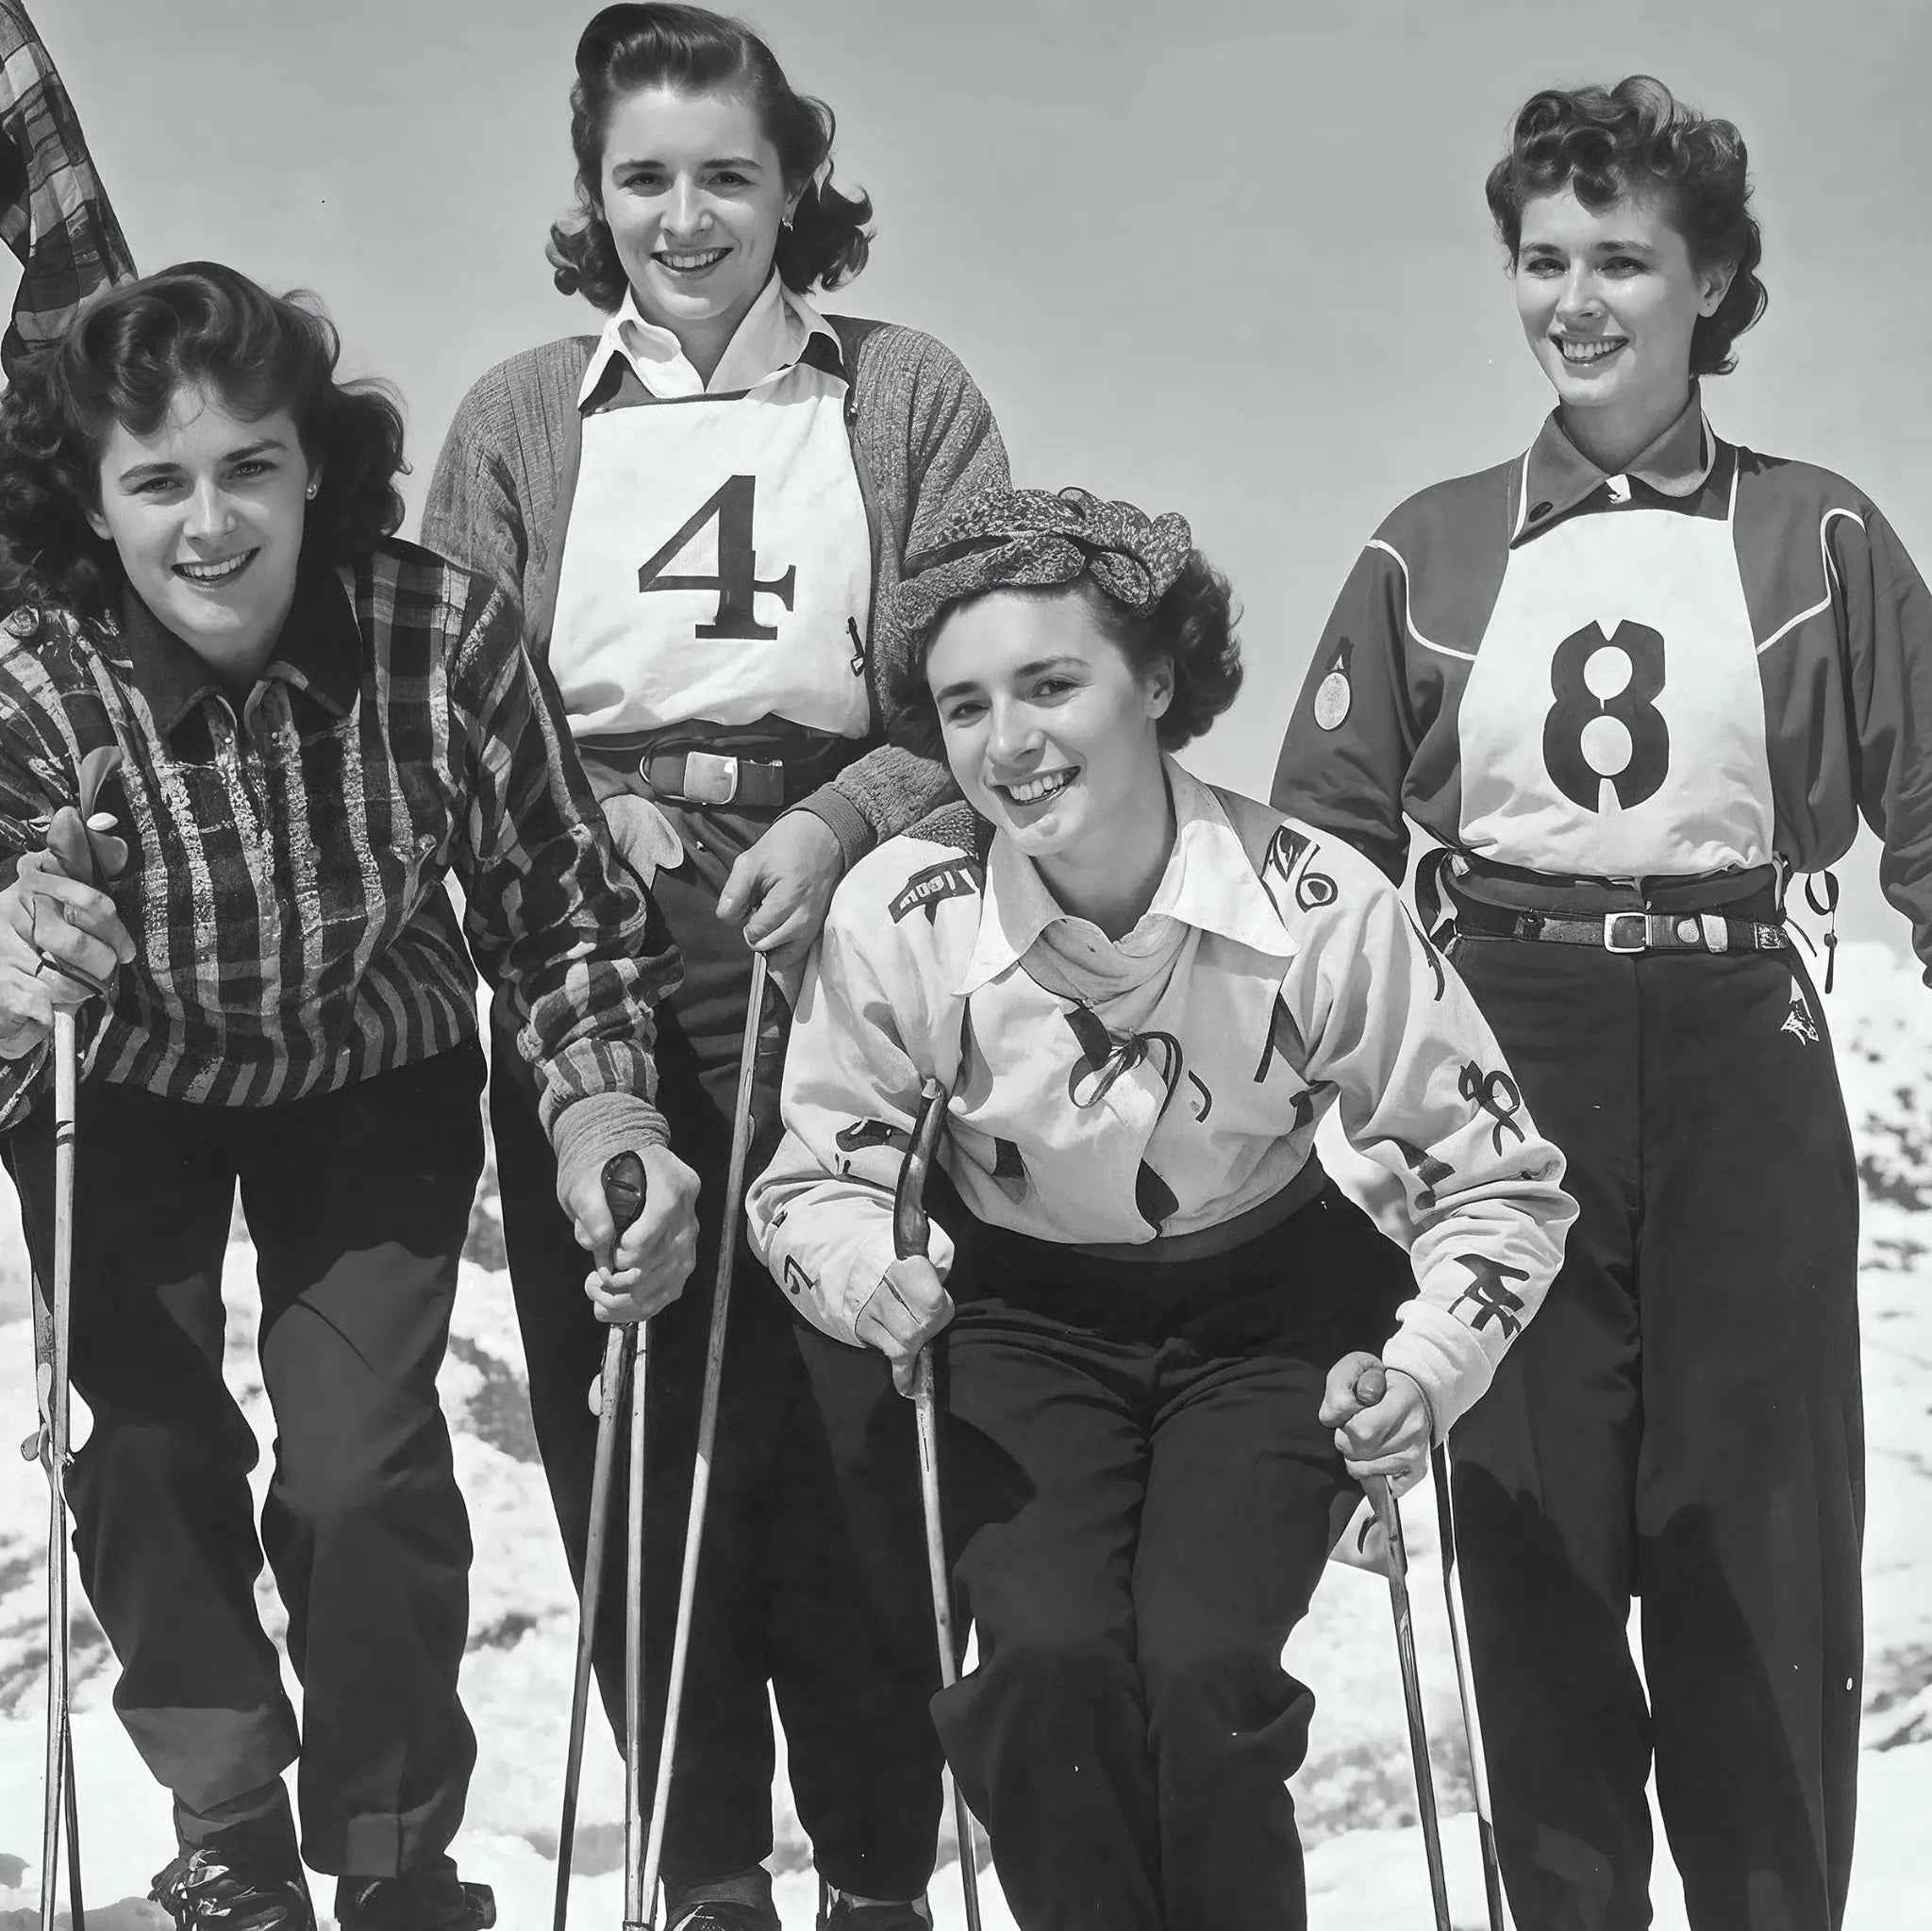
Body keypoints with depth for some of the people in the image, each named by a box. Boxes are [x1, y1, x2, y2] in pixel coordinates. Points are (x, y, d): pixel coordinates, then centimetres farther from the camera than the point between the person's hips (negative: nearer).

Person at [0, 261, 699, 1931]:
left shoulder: (444, 636, -29)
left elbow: (563, 903, -17)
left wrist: (600, 1101, -32)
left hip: (373, 1085, 0)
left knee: (365, 1473, -7)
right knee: (147, 1450, -3)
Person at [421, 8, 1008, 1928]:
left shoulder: (905, 396, 6)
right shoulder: (521, 417, 11)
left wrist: (845, 817, -15)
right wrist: (576, 813, -11)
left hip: (836, 962, -1)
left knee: (845, 1430, -4)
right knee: (633, 1429, 2)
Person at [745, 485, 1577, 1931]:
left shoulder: (1319, 905, -21)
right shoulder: (899, 913, -19)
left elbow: (1496, 1175, -9)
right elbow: (812, 1177, -4)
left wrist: (1428, 1373, -25)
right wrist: (869, 1270, -27)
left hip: (1268, 1315, -1)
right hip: (1019, 1322, 1)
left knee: (1201, 1665, -22)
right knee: (1052, 1656, -23)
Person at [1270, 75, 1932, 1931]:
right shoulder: (1432, 551, 8)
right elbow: (1323, 841, 8)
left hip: (1738, 1072, -1)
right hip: (1506, 1073, 1)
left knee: (1761, 1542, 0)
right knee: (1535, 1541, 4)